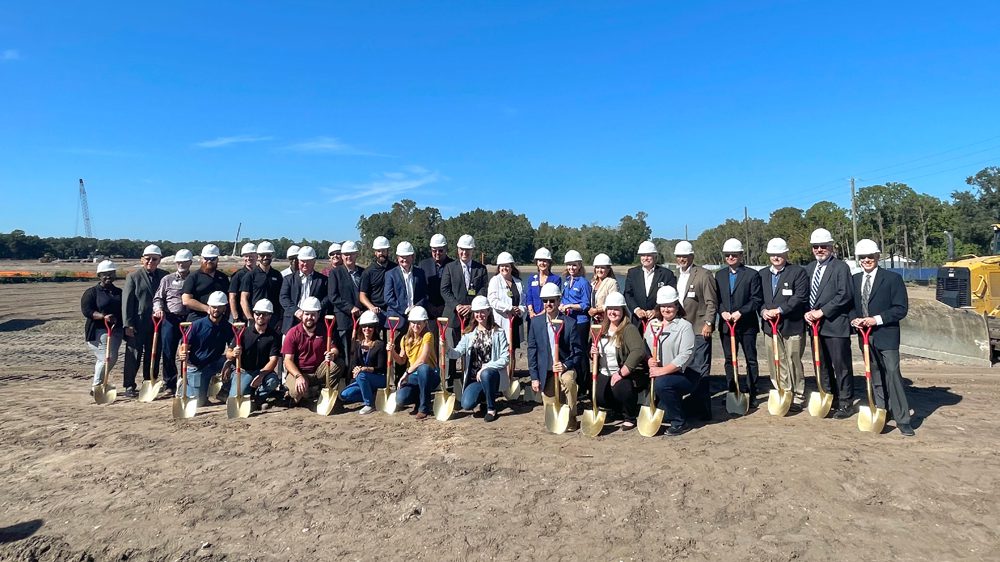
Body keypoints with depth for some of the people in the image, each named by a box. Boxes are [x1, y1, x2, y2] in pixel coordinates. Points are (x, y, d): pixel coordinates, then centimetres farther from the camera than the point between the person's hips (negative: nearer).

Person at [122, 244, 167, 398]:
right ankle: (130, 387, 11)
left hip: (156, 324, 3)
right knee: (134, 356, 3)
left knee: (153, 356, 9)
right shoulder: (133, 276, 0)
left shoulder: (164, 276, 8)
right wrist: (128, 324, -10)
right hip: (137, 325, -3)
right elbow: (126, 301, -4)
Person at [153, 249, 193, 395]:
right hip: (170, 319, 1)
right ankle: (169, 384, 13)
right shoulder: (167, 279, 11)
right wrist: (159, 309, -8)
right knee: (168, 353, 2)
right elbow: (158, 298, 11)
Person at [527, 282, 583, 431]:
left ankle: (571, 420, -17)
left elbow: (578, 351, -6)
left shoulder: (569, 323, -7)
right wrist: (534, 377, -4)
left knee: (568, 380, -37)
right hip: (546, 372, 2)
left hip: (565, 368, -2)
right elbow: (532, 350, 0)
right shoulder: (536, 322, -1)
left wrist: (566, 366, -22)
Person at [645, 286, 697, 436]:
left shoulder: (685, 326, -8)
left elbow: (685, 356, -18)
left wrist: (662, 370, -24)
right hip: (658, 374, 6)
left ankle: (679, 422, -14)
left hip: (684, 374, -6)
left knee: (661, 383, -34)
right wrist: (650, 360, -14)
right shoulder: (652, 324, 9)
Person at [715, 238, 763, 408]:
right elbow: (716, 299, 9)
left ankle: (752, 394, 13)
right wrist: (722, 312, -9)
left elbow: (757, 299, -8)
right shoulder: (719, 275, 10)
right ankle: (732, 392, 18)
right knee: (729, 360, 9)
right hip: (726, 324, 4)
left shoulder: (751, 274, -3)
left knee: (751, 360, 5)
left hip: (747, 325, -4)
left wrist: (740, 312, -17)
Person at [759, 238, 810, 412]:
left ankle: (797, 398, 14)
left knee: (794, 363, 2)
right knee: (776, 365, 9)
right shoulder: (763, 274, 13)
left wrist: (780, 310, -18)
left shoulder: (798, 272, -4)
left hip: (792, 325, -5)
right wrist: (763, 310, -8)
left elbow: (801, 297, -13)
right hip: (770, 325, 5)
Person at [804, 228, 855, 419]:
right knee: (822, 366, 14)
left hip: (835, 325, -6)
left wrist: (822, 312, -17)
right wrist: (806, 312, -2)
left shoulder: (841, 267, -6)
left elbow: (844, 295, -15)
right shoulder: (809, 268, 14)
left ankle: (845, 404, 10)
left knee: (841, 366, 0)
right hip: (815, 325, 7)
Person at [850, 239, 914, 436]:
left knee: (893, 374, -10)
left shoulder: (892, 278, -6)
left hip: (886, 335, -5)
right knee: (875, 376, 15)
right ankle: (880, 410, 28)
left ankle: (902, 420, -3)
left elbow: (901, 308, -10)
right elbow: (850, 305, 15)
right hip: (865, 335, 5)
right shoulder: (855, 279, 9)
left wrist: (877, 319, -18)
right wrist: (853, 319, -5)